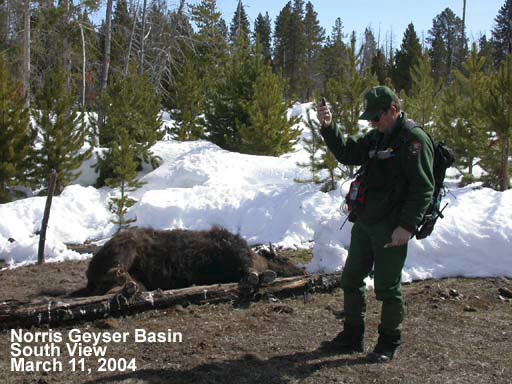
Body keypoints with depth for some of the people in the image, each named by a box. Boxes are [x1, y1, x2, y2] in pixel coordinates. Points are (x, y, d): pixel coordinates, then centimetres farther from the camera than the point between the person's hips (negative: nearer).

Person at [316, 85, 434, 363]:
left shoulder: (414, 140, -13)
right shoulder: (376, 137, 13)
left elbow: (422, 188, -17)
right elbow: (346, 153, 15)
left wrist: (407, 226, -22)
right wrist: (328, 127, 0)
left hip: (391, 228, -8)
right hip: (364, 223, 9)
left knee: (387, 287, 2)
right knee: (351, 280, 14)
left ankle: (389, 343, 20)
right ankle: (352, 336, 29)